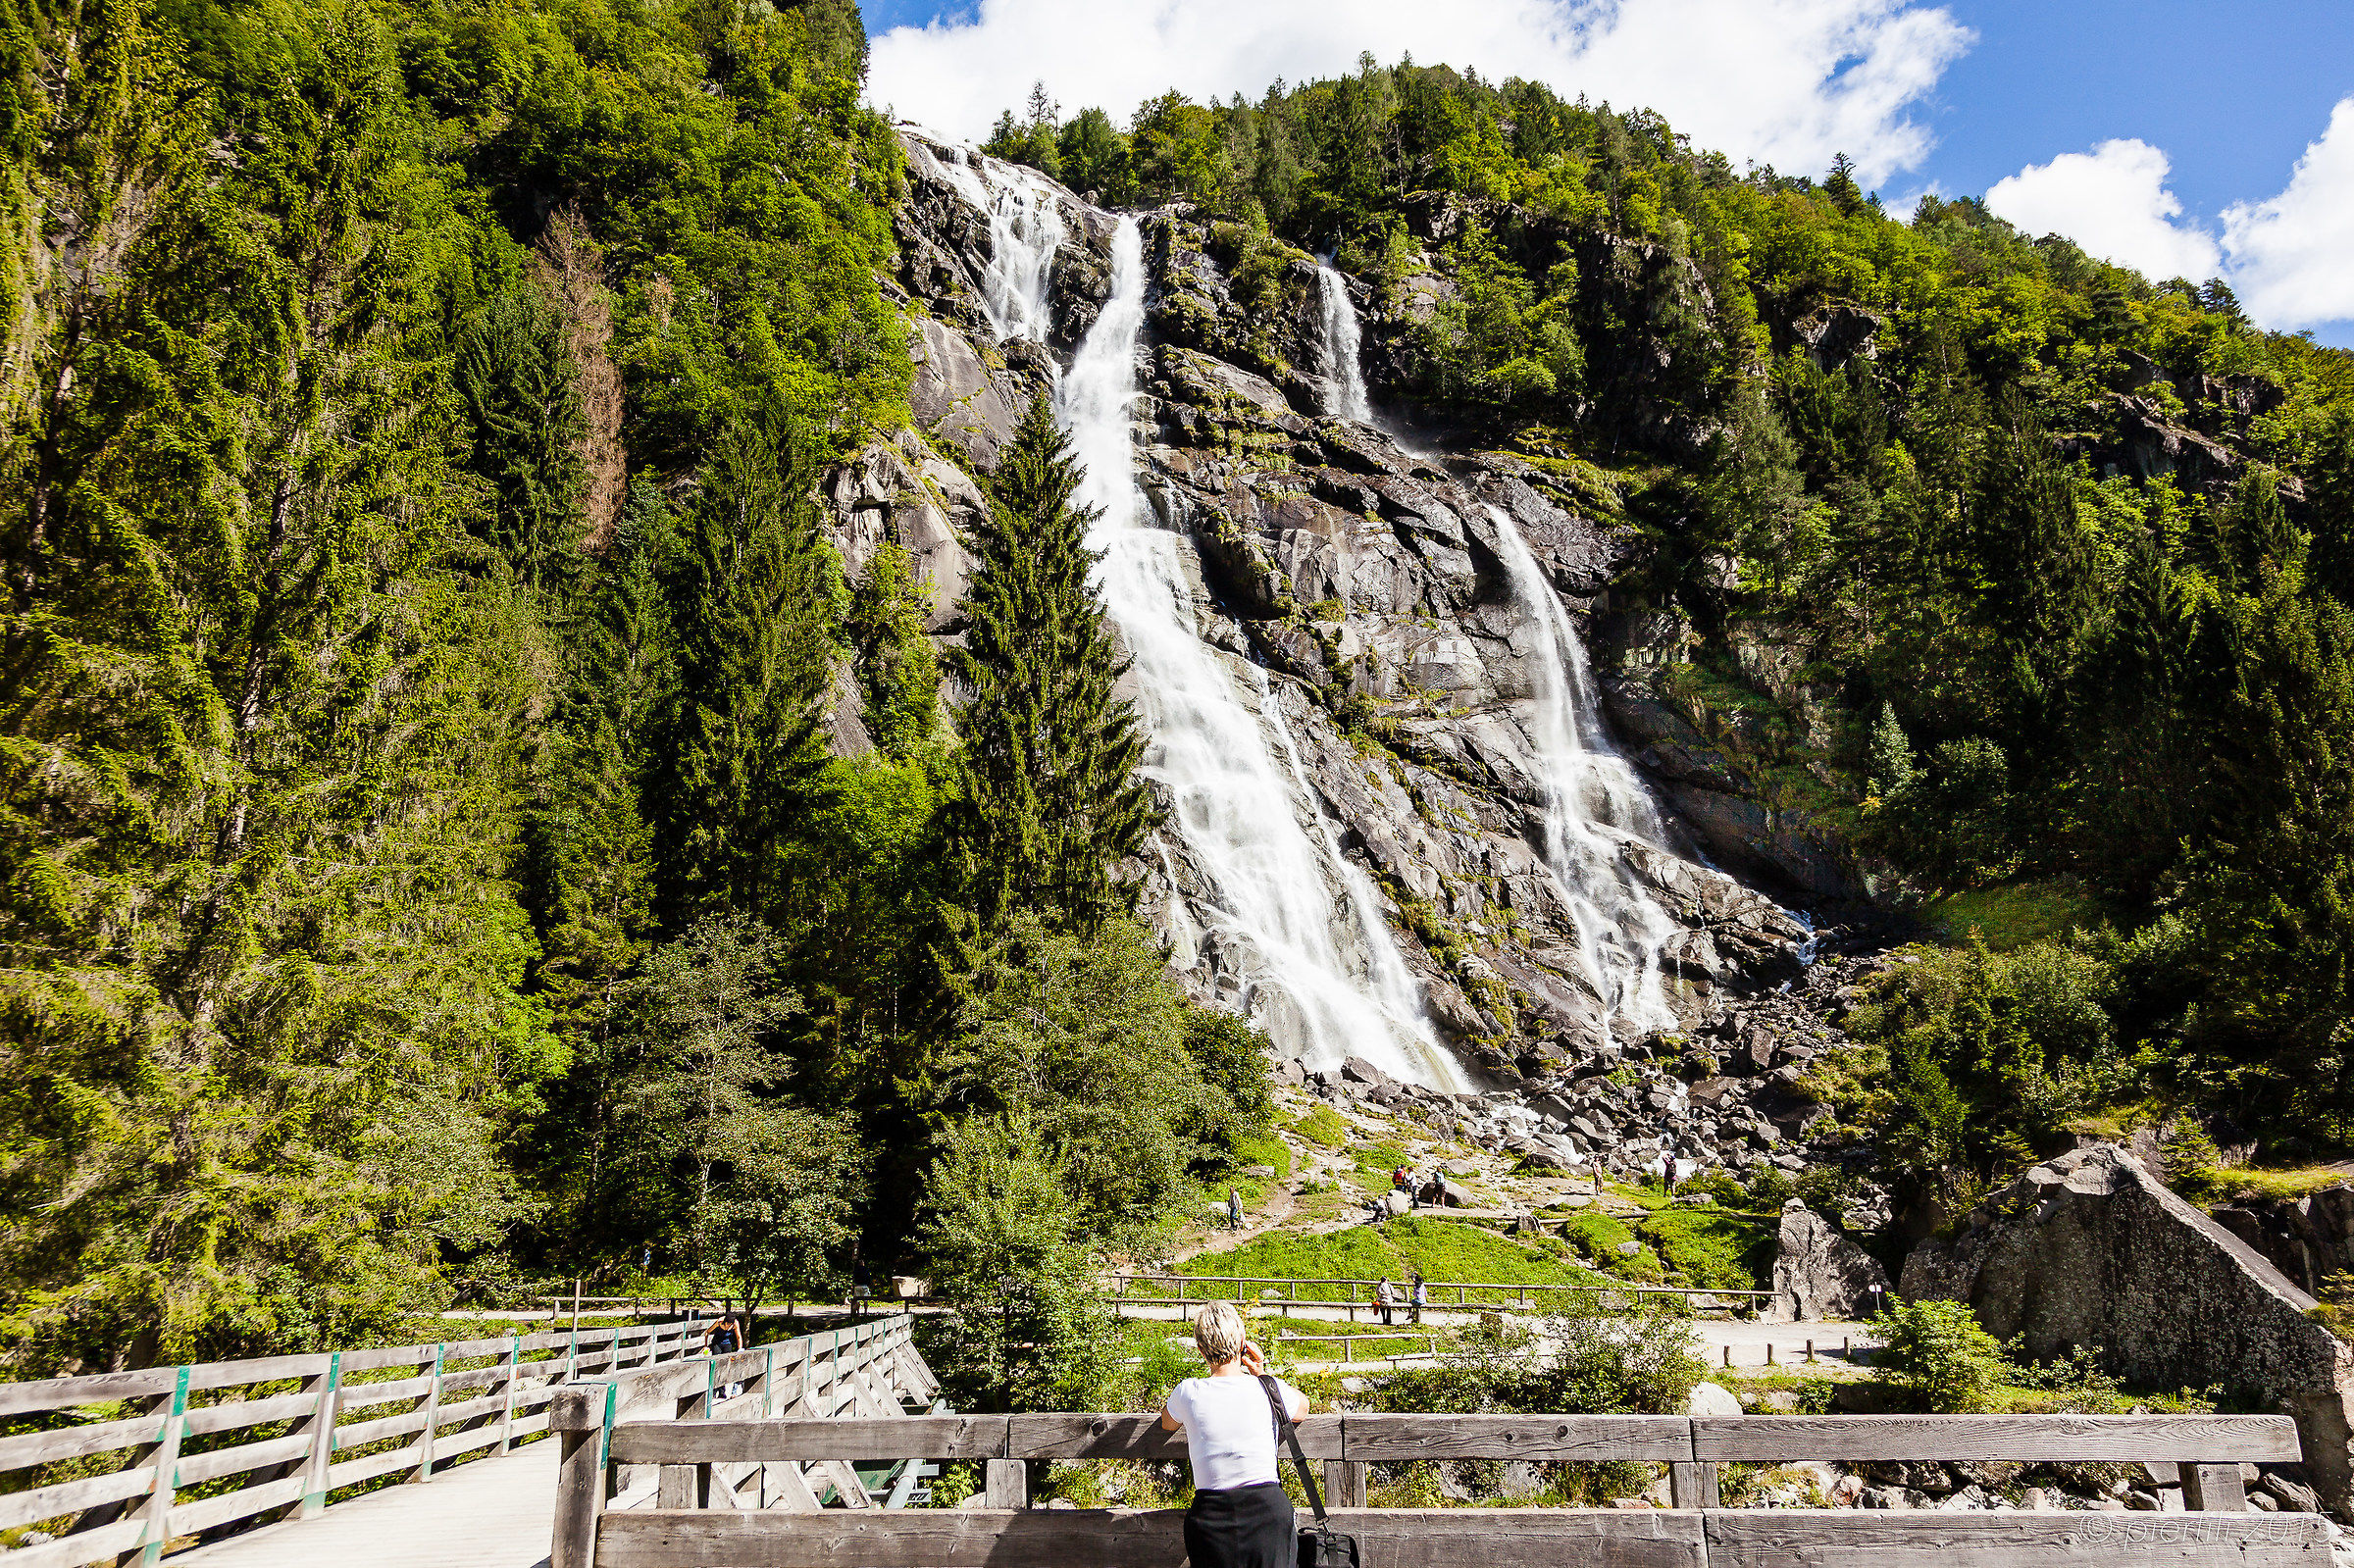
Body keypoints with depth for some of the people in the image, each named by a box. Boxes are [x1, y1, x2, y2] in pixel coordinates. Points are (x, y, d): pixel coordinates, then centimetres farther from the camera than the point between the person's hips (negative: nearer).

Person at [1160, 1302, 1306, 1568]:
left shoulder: (1188, 1393, -5)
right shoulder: (1269, 1388, -4)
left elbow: (1167, 1423, 23)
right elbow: (1303, 1407, 23)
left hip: (1211, 1514, 0)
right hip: (1267, 1509, 0)